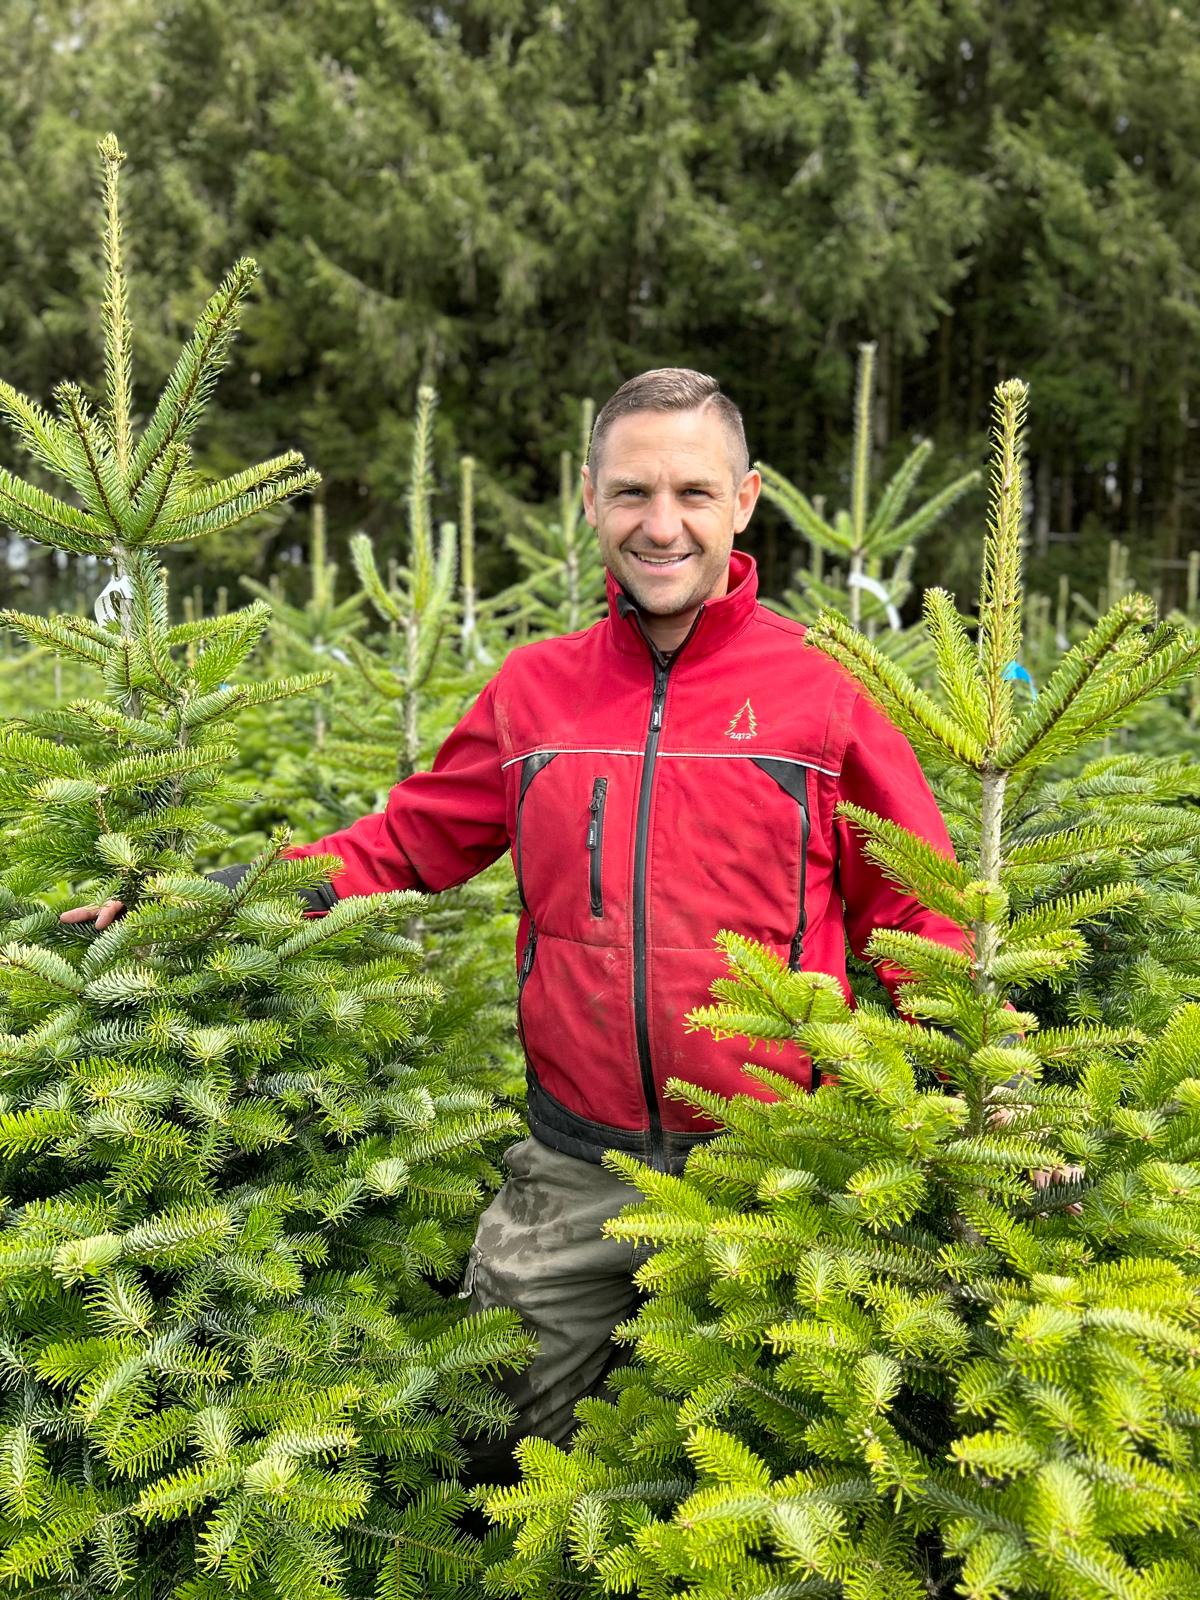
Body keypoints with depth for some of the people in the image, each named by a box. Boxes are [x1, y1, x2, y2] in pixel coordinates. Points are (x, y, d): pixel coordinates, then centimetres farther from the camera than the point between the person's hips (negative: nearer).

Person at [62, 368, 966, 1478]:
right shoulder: (535, 690, 2)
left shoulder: (820, 689, -6)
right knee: (499, 1445, 17)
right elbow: (410, 839, 10)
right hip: (575, 1175, 2)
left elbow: (914, 910, -1)